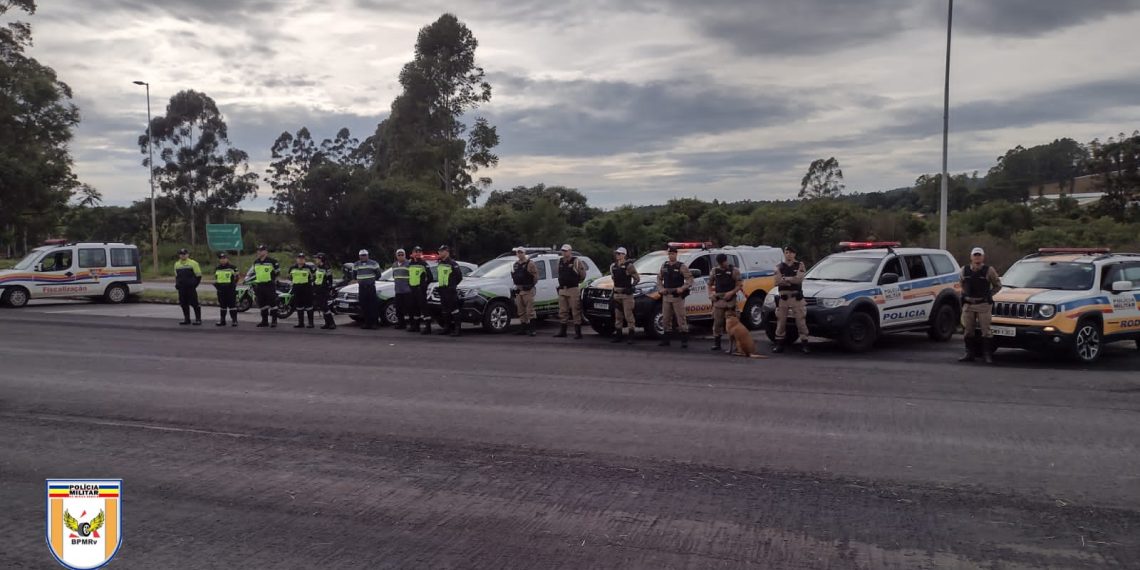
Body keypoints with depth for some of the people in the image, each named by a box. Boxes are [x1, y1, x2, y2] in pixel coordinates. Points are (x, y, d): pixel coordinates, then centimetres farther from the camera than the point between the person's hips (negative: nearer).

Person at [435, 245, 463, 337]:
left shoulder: (453, 264, -9)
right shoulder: (439, 264, 17)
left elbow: (459, 276, -8)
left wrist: (453, 285, -3)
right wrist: (440, 285, 17)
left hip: (450, 291, -9)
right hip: (442, 290, 9)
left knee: (454, 309, -11)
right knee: (444, 309, 12)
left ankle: (457, 328, -11)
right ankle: (447, 327, 21)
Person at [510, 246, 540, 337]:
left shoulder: (530, 264, -6)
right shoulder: (515, 265, 16)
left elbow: (536, 276, -9)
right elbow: (513, 276, 24)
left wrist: (531, 285, -10)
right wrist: (516, 286, 15)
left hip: (528, 290, -7)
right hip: (518, 290, 7)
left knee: (529, 310, -9)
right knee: (521, 311, 9)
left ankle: (532, 329, -8)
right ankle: (523, 328, 15)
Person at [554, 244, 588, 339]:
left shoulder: (576, 261, -6)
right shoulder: (560, 262, 13)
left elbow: (583, 274, -1)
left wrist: (577, 282, 8)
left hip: (573, 289, -7)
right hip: (562, 289, 7)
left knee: (575, 311, -6)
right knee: (562, 312, 9)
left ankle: (578, 333, -4)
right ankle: (562, 332, 16)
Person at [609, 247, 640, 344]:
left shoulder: (629, 266, -8)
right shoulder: (613, 266, 12)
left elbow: (637, 278, -7)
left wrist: (631, 287, -10)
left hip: (626, 294, -7)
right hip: (617, 294, 7)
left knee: (628, 315, -8)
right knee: (618, 316, 11)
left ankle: (631, 336, -5)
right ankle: (618, 335, 17)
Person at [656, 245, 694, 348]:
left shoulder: (681, 266, -4)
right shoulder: (664, 266, 12)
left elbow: (689, 279, -7)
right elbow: (659, 278, 20)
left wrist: (682, 288, -19)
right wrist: (660, 288, 5)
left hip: (677, 296, -6)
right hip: (666, 296, 6)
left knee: (681, 318, -6)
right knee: (666, 318, 10)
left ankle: (684, 341, -4)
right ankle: (666, 339, 19)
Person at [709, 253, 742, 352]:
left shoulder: (734, 270, 0)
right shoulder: (715, 270, 11)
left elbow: (739, 285, -3)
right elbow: (710, 284, 18)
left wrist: (731, 292, -17)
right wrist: (710, 294, 1)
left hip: (730, 299, -3)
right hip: (718, 299, 3)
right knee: (717, 321, 4)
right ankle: (716, 343, 11)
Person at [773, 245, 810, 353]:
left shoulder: (799, 265, 4)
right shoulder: (779, 267, 8)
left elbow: (799, 279, -12)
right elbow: (777, 281, -7)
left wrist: (785, 279, -8)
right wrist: (792, 280, -12)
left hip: (797, 297, -2)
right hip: (783, 297, 2)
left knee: (801, 320, -2)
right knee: (781, 321, 4)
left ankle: (804, 344, 2)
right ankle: (779, 343, 11)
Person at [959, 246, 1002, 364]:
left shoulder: (989, 270, -4)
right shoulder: (965, 270, 5)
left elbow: (998, 286, 7)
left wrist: (989, 295, 0)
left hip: (984, 305, -4)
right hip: (968, 304, 4)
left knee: (986, 330, -3)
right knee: (968, 331, 8)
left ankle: (987, 355, 2)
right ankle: (970, 354, 16)